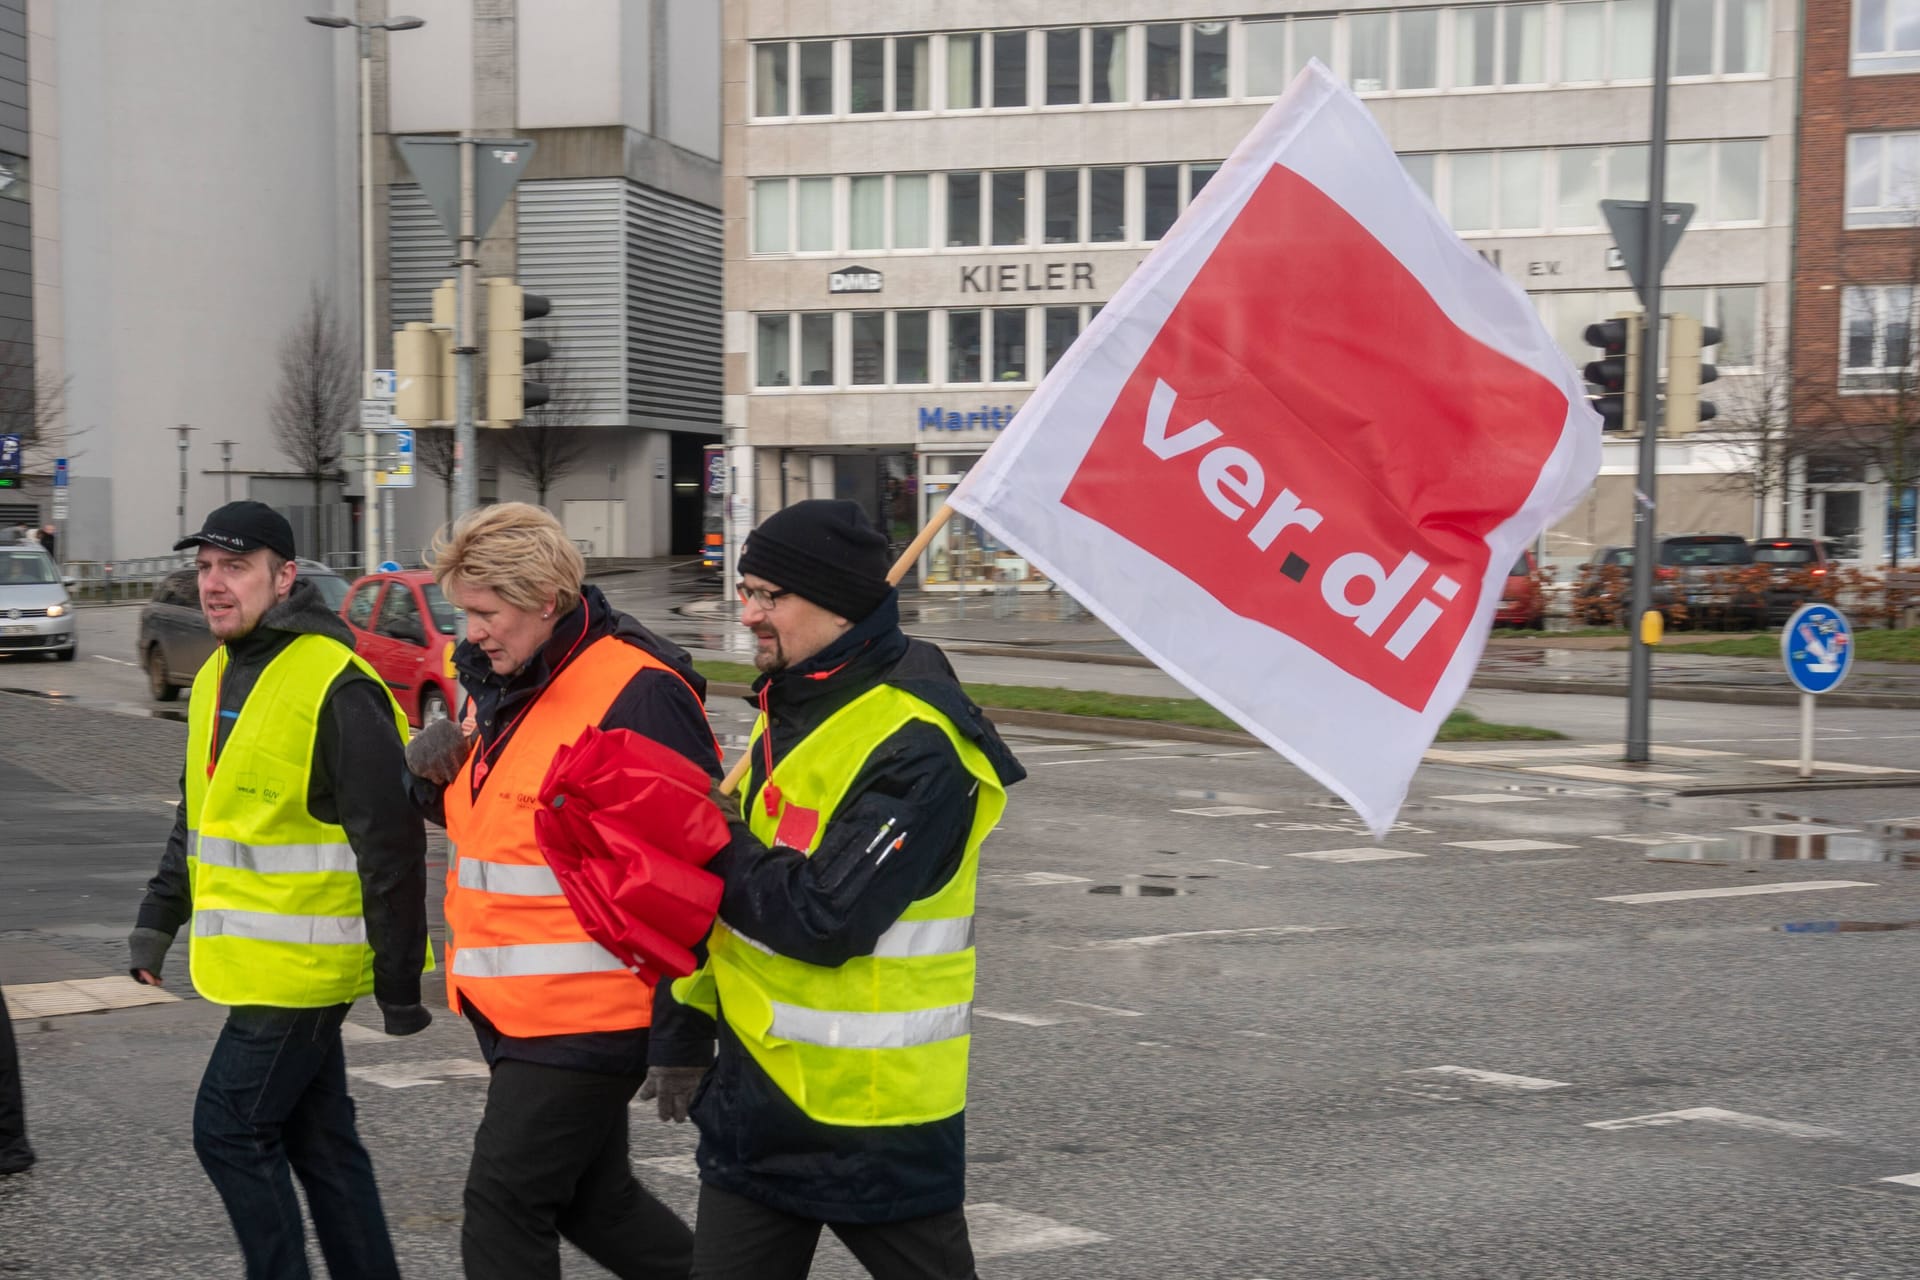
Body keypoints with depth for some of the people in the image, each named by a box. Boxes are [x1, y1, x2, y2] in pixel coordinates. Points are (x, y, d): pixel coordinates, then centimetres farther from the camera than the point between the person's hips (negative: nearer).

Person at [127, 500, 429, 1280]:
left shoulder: (336, 689, -18)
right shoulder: (219, 678, 10)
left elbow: (390, 845, -19)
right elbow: (198, 817, 23)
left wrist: (398, 983, -18)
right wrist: (159, 919, 16)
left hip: (300, 968, -9)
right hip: (256, 964, 9)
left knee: (230, 1129, -6)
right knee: (317, 1139, 13)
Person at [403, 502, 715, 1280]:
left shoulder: (639, 693, -18)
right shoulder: (498, 687, 10)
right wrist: (435, 778, 0)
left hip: (587, 1017, -9)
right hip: (512, 1007, 9)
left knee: (504, 1204, -4)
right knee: (592, 1199, 17)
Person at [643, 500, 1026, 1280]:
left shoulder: (916, 745, -21)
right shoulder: (789, 707, 9)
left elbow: (827, 917, -28)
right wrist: (684, 1030, 16)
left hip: (877, 1109, -8)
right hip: (757, 1095, 8)